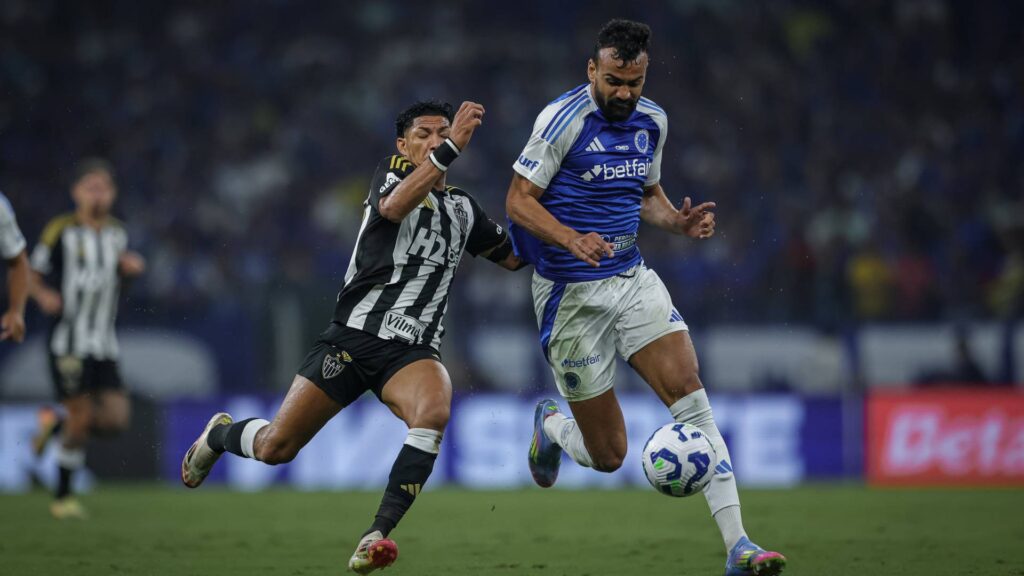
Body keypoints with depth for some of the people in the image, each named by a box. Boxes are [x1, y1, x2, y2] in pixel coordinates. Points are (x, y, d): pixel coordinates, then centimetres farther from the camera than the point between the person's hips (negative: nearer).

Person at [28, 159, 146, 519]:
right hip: (69, 342, -5)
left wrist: (129, 267, 4)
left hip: (104, 345, 5)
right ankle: (62, 498, 8)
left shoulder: (117, 232, 10)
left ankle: (58, 424, 24)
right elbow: (32, 276, 0)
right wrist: (43, 296, -20)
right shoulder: (61, 232, -5)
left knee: (116, 418, -5)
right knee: (81, 416, -8)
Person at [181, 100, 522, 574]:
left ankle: (377, 535, -32)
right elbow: (393, 206, -24)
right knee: (274, 448, -2)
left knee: (434, 411, -34)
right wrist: (451, 150, -33)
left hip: (411, 352, 3)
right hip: (351, 337, -3)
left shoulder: (462, 209, 16)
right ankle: (219, 434, 35)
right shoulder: (392, 172, 1)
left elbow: (513, 255, 27)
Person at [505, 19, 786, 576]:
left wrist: (678, 220, -1)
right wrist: (571, 239, -29)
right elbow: (519, 200, -12)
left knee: (691, 394, -16)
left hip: (632, 279, 5)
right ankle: (549, 426, 39)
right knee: (607, 455, 0)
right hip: (571, 294, -5)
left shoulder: (651, 121, 7)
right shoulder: (564, 118, -13)